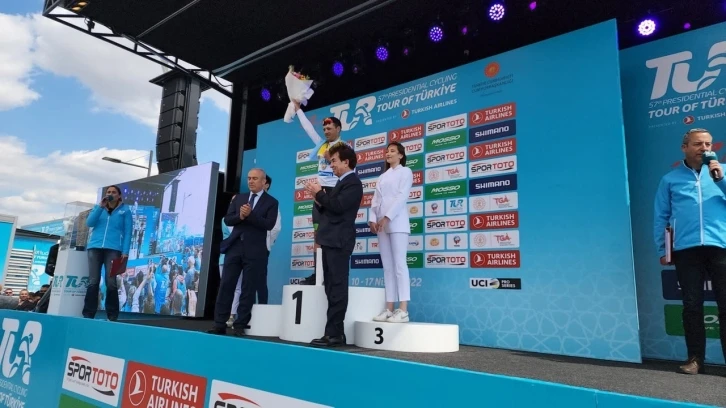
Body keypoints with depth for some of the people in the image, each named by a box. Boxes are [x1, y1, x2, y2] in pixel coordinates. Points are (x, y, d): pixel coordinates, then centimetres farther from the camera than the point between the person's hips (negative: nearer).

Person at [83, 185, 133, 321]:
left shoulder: (125, 210, 9)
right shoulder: (98, 207, 18)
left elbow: (127, 232, 3)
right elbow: (89, 223, 2)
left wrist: (125, 252, -8)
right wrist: (101, 206, -8)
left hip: (113, 249, -3)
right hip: (94, 247, 3)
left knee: (111, 282, -8)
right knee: (93, 282, -2)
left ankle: (112, 316, -2)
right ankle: (88, 315, 2)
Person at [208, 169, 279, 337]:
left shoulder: (271, 202, 2)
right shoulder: (238, 198, 15)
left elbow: (269, 224, -11)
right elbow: (227, 220, 7)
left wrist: (250, 215, -18)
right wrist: (240, 216, -13)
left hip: (255, 251, -4)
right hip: (234, 247, 4)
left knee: (248, 289, 1)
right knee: (226, 286, 2)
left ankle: (240, 326, 9)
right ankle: (220, 324, 9)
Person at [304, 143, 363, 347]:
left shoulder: (353, 183, -7)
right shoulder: (341, 183, 22)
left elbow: (338, 206, -20)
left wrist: (319, 193, -7)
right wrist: (319, 197, 4)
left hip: (338, 241, -10)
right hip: (330, 240, 10)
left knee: (337, 288, -9)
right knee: (331, 288, 10)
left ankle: (334, 334, -7)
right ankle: (334, 333, 15)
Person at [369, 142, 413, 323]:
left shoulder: (405, 171, 7)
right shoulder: (382, 177, 24)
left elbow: (402, 196, -7)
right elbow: (375, 199, 14)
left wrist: (387, 217, -16)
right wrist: (373, 219, -3)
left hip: (397, 222, -6)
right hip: (381, 224, 6)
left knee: (399, 265, -11)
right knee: (387, 267, 3)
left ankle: (403, 310, -13)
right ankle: (389, 308, 3)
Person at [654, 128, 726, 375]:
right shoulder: (670, 179, 11)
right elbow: (661, 217, 9)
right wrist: (662, 250, 3)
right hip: (686, 249, 0)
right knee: (692, 306, 3)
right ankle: (695, 358, 11)